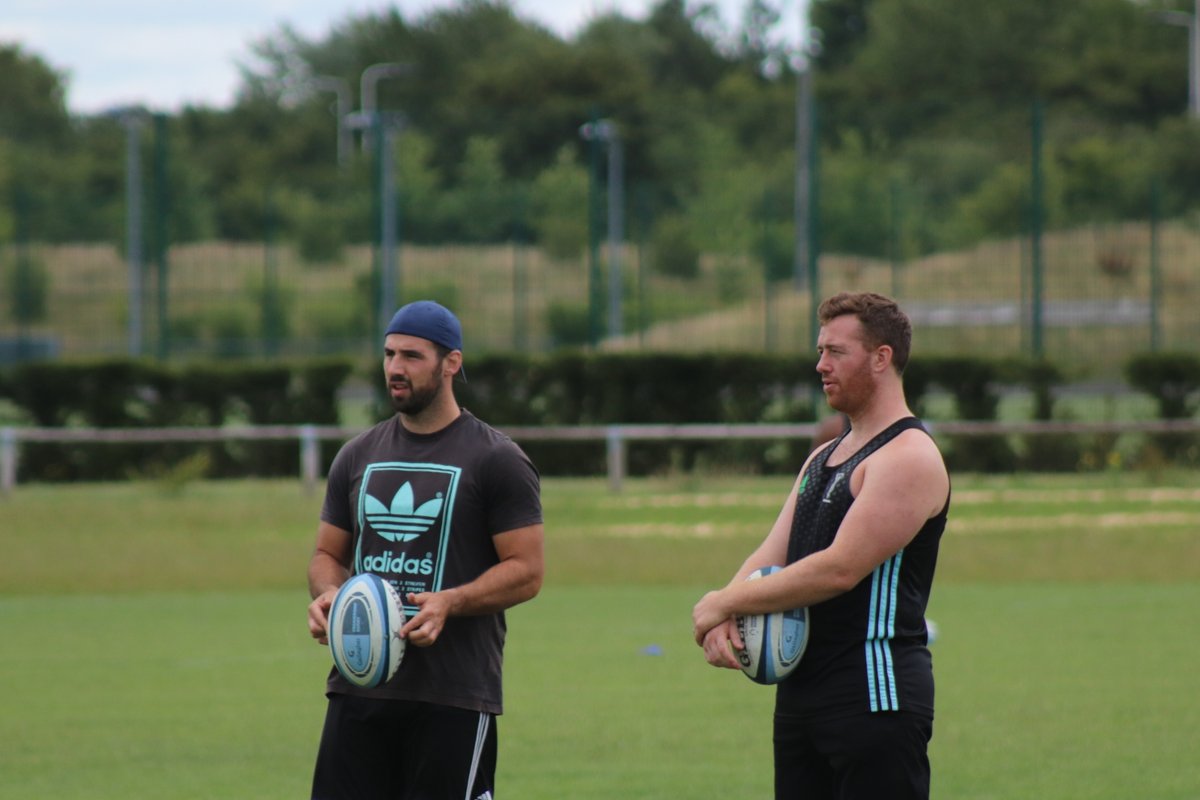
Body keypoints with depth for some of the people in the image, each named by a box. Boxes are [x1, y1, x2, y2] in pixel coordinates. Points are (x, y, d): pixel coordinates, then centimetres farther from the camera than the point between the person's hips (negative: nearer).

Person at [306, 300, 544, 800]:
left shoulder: (495, 459, -3)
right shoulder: (358, 457, 14)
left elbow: (526, 571, -6)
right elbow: (329, 554, 19)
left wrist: (450, 602, -22)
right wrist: (326, 594, -5)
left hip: (454, 697, -5)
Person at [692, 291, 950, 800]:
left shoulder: (908, 458, -12)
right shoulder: (823, 458, 19)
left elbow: (839, 568, -20)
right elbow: (771, 557, 12)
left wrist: (726, 603, -14)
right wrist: (721, 619, -10)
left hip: (875, 698, -9)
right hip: (800, 695, 10)